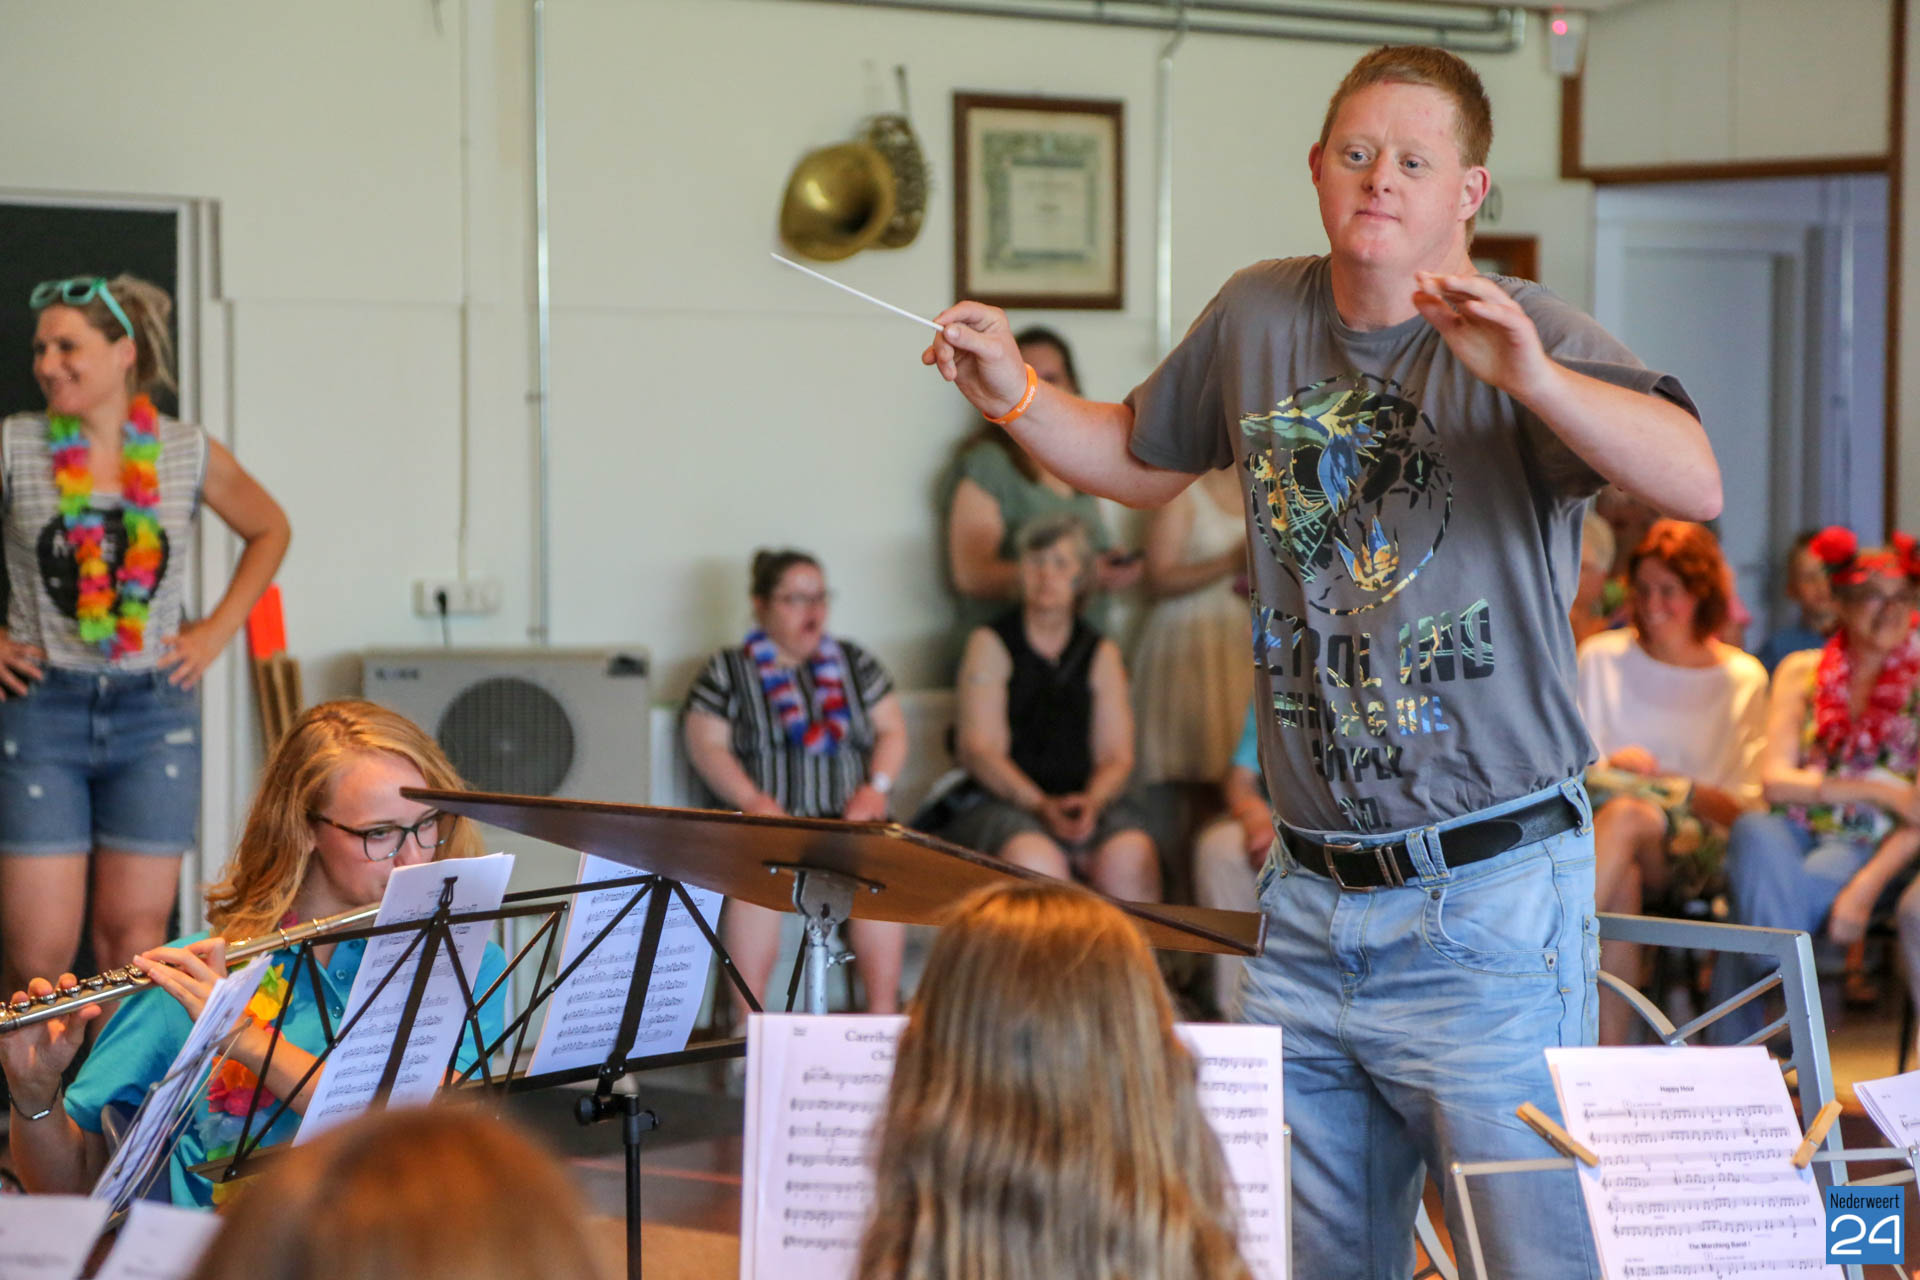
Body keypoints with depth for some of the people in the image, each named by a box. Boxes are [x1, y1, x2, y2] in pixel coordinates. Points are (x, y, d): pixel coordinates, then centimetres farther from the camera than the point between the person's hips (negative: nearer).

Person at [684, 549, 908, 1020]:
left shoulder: (855, 663, 20)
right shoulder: (728, 672, 11)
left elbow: (892, 732, 17)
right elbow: (707, 747, 2)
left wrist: (876, 787, -3)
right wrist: (754, 801, -14)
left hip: (848, 820, 2)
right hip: (771, 820, -2)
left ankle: (882, 1015, -31)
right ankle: (749, 1023, -35)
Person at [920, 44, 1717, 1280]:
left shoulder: (1528, 336, -9)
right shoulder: (1256, 317, 8)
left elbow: (1695, 486, -26)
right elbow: (1141, 460, 27)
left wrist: (1530, 378, -40)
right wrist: (1015, 393, 11)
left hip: (1490, 903, -5)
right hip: (1311, 900, 5)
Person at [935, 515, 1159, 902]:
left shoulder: (1101, 653, 17)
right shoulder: (991, 645, 8)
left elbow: (1117, 755, 9)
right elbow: (980, 748, -2)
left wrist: (1092, 802, -14)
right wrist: (1043, 806, -17)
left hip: (1092, 797, 3)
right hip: (1003, 800, -2)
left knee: (1130, 860, -31)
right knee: (1035, 861, -37)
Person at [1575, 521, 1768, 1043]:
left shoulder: (1743, 678, 11)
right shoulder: (1601, 658, 15)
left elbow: (1746, 807, 6)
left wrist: (1685, 790, -13)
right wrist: (1611, 766, -9)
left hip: (1698, 851, -1)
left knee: (1626, 815, -37)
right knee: (1622, 883, -38)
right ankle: (1610, 1054, -45)